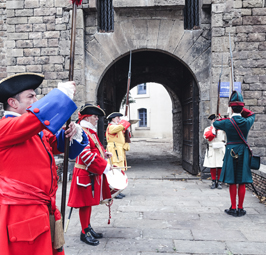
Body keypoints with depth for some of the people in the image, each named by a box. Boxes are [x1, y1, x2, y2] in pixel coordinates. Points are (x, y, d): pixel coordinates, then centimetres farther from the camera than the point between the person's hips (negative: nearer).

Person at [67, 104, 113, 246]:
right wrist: (105, 166, -21)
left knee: (90, 202, 17)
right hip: (86, 174, -10)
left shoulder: (91, 132, 15)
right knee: (85, 202, 1)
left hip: (93, 173, 10)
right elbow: (86, 155, -24)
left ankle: (88, 228, 30)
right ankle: (85, 233, 13)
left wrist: (104, 153, 7)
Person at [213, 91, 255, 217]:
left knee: (232, 182, 6)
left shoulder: (227, 123, -11)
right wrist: (241, 109, 18)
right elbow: (252, 114, 21)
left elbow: (215, 123, 12)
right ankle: (240, 209, 15)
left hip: (231, 153, -2)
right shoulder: (247, 122, -6)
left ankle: (233, 208, 12)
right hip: (243, 153, 2)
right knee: (242, 183, 8)